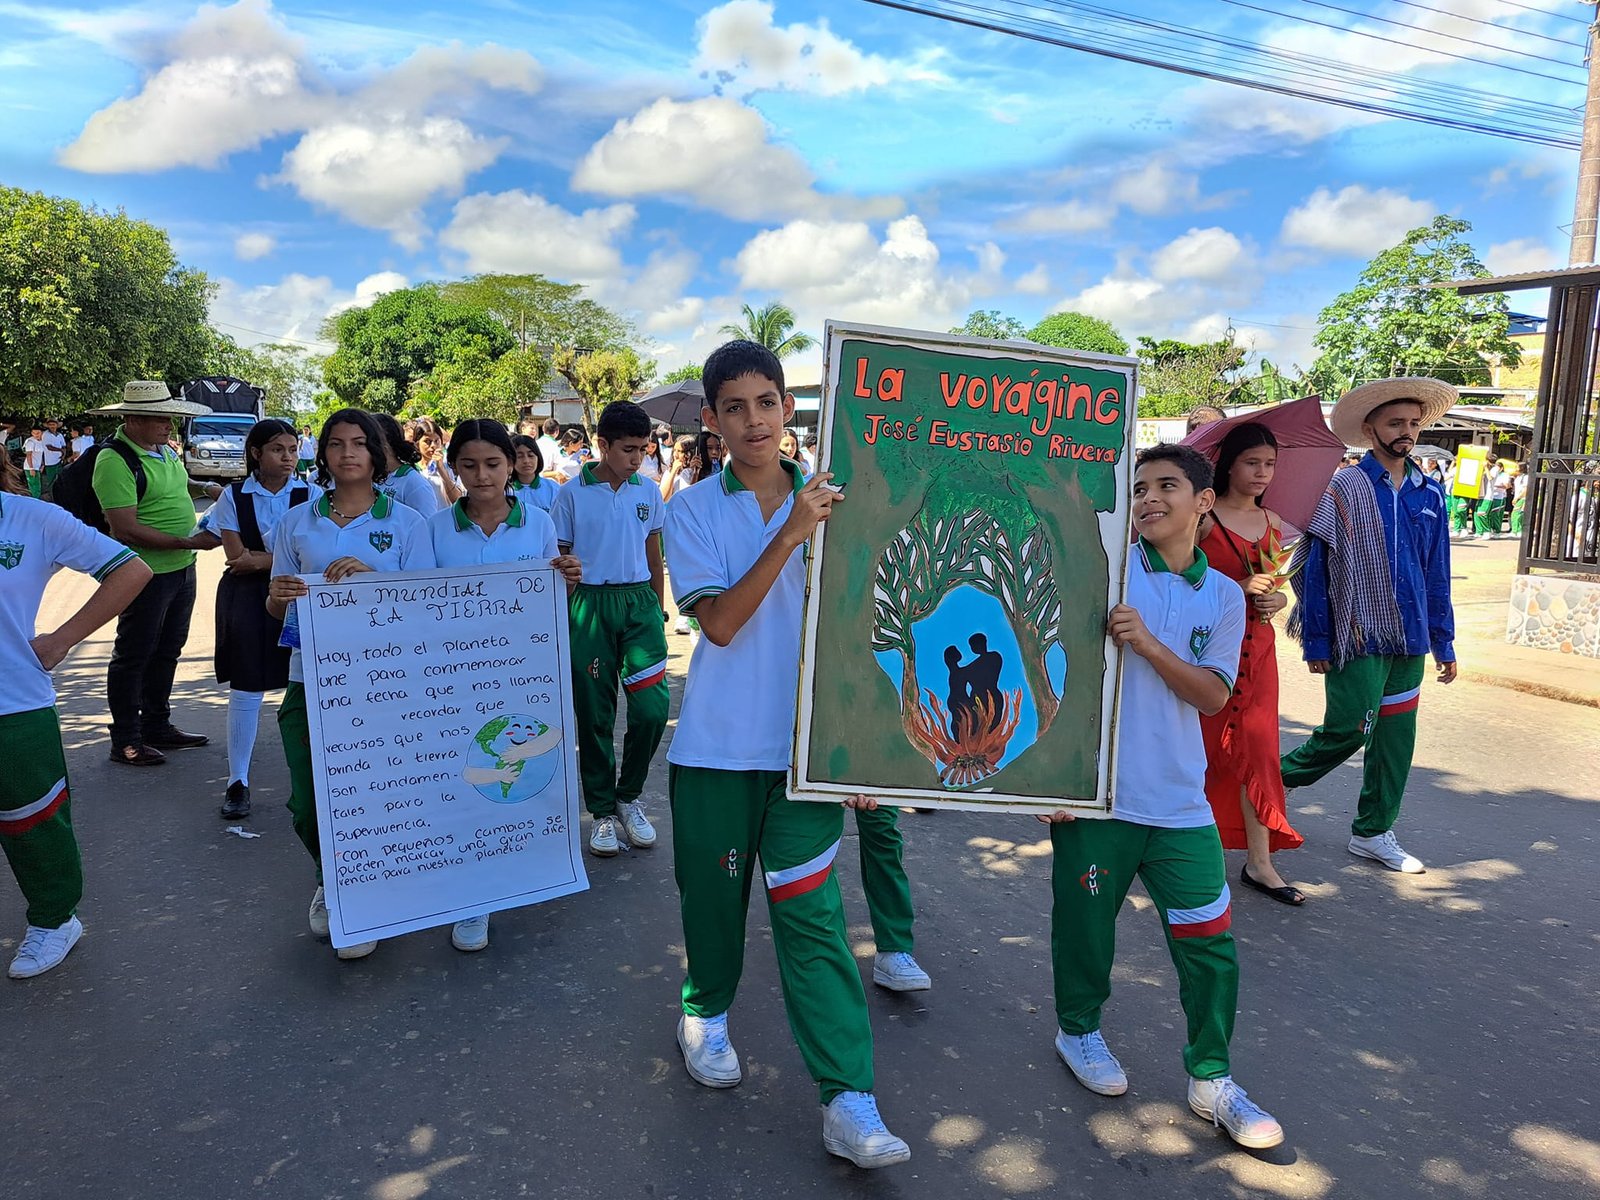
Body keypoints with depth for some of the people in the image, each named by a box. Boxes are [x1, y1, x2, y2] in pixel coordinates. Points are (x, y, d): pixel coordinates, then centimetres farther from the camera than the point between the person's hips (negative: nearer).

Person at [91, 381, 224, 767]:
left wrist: (204, 487, 12)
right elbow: (126, 530, -24)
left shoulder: (165, 450, 8)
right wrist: (189, 541, -24)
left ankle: (157, 727, 33)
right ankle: (126, 742, 15)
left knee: (167, 651, 18)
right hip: (147, 572, -9)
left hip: (182, 568, 9)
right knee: (133, 656, 3)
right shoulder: (115, 461, -19)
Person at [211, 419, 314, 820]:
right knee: (245, 690, 3)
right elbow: (236, 556, -5)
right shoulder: (233, 497, 1)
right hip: (247, 600, 0)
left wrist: (260, 559, -11)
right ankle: (237, 782, 15)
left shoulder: (310, 495, -1)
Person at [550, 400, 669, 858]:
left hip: (640, 601, 2)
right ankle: (602, 810, 18)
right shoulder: (572, 494, -1)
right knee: (594, 713, 4)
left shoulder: (649, 492, 7)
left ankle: (629, 796, 16)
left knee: (652, 708, -6)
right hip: (590, 603, -2)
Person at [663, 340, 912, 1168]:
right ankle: (705, 1014, 41)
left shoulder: (825, 503, 5)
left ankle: (848, 1100, 4)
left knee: (812, 916, -1)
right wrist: (789, 535, -23)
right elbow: (719, 621, -14)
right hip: (717, 746, 0)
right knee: (713, 894, 14)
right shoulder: (693, 509, -1)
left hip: (806, 743, 1)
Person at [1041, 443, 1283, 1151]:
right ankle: (1078, 1028, 38)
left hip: (1179, 801, 2)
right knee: (1086, 925, 12)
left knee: (1210, 941, 4)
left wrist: (1148, 644, -18)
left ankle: (1211, 1080, 23)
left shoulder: (1223, 596, 7)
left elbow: (1213, 695, -2)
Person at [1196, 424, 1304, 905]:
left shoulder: (1272, 523, 10)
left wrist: (1276, 600, -4)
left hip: (1257, 648, 5)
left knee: (1257, 747, 5)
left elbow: (1275, 587, 18)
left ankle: (1259, 862, 11)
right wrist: (1237, 588, -22)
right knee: (1203, 745, 3)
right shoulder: (1204, 520, -8)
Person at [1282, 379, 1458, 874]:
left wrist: (1444, 642, 13)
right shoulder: (1341, 488, -7)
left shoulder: (1429, 494, 10)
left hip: (1410, 640, 6)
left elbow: (1437, 575, 15)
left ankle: (1373, 832, 23)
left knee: (1396, 737, 10)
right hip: (1358, 638, -6)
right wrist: (1316, 642, -10)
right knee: (1350, 729, -6)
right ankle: (1276, 777, 19)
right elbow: (1315, 570, -8)